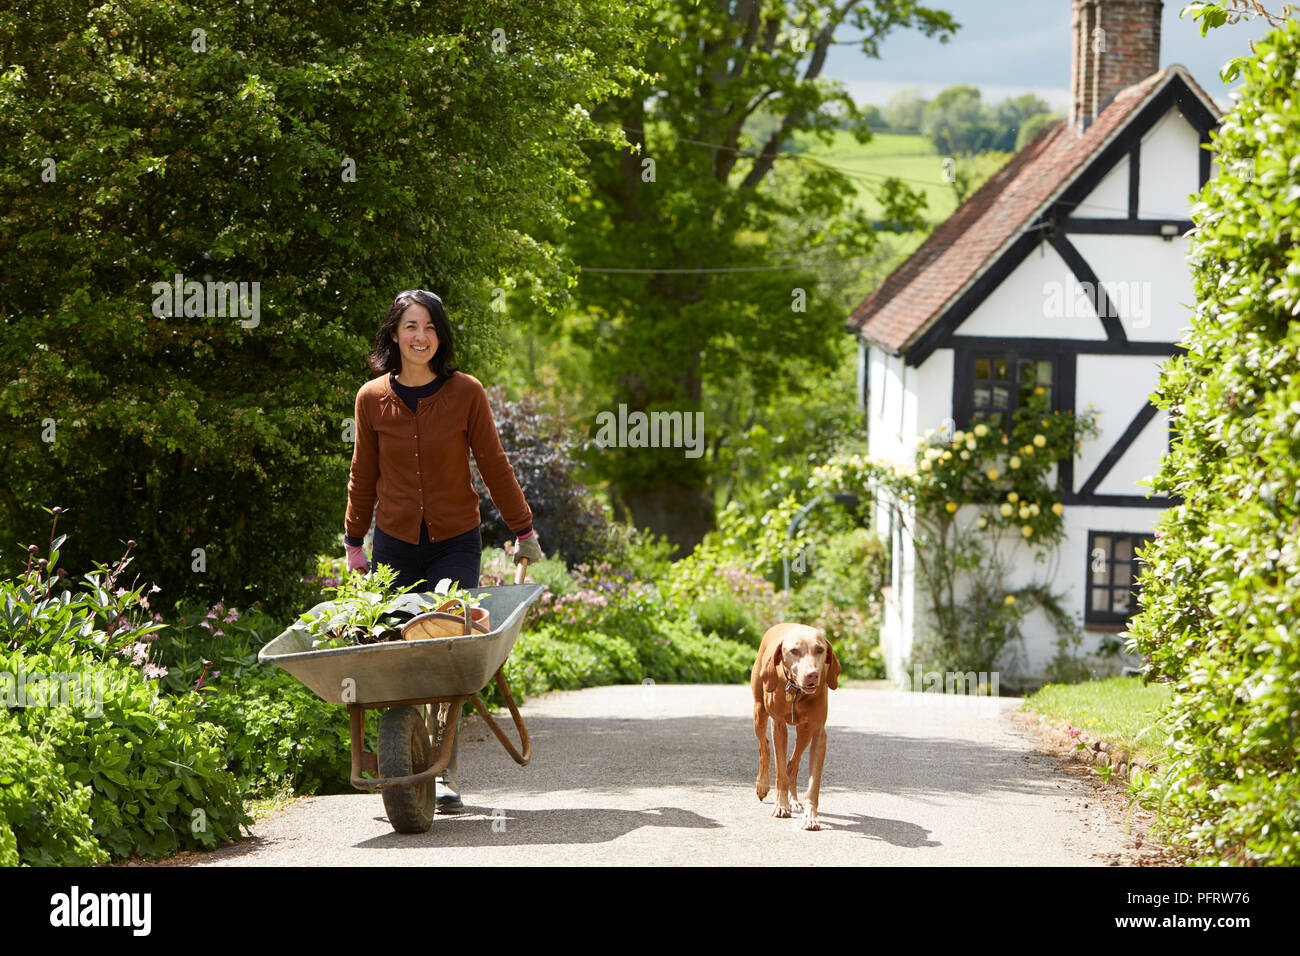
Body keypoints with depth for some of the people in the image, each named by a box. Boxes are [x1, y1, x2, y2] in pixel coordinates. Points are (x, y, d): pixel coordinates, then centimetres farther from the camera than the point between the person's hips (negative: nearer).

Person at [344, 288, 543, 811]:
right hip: (394, 543, 2)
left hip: (455, 542, -2)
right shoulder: (372, 398, 2)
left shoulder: (466, 393, -4)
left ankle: (446, 773, -5)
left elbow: (493, 464, 5)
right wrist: (355, 543, 16)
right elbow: (363, 475, 13)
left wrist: (523, 530, 10)